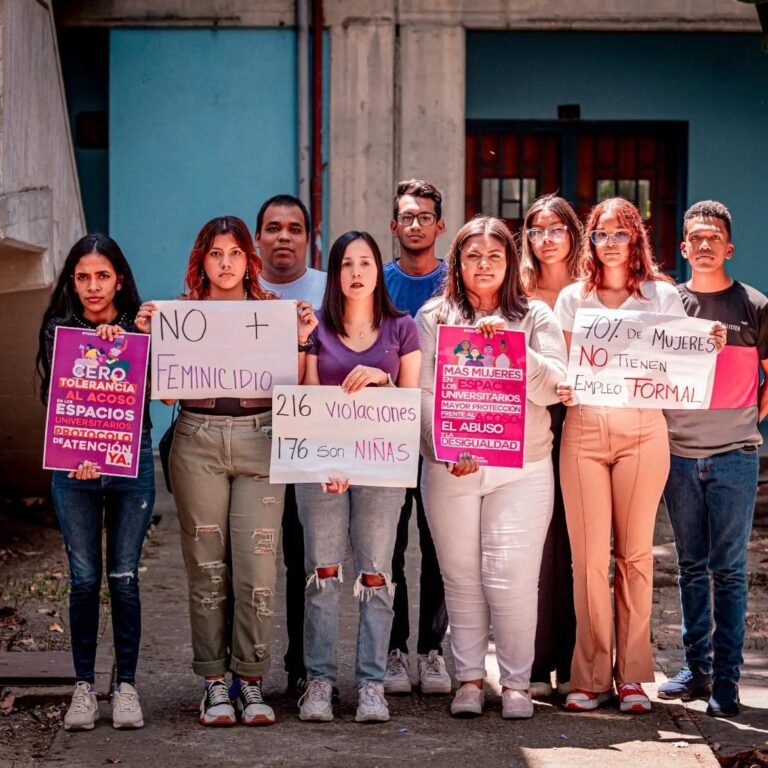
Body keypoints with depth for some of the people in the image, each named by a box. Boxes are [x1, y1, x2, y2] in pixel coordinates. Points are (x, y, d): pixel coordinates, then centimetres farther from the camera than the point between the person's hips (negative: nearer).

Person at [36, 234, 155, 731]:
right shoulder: (59, 330, 4)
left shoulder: (140, 330, 4)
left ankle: (126, 684, 11)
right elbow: (55, 396, -5)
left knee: (124, 577, 2)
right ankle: (84, 686, 11)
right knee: (84, 578, 3)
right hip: (73, 464, 0)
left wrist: (123, 346, -22)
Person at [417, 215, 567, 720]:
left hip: (523, 467, -1)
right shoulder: (433, 317, 7)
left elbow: (554, 387, -1)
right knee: (461, 577, 4)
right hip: (450, 469, 1)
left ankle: (517, 682, 6)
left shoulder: (535, 316, 8)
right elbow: (424, 391, -1)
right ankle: (470, 678, 14)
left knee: (513, 578, -6)